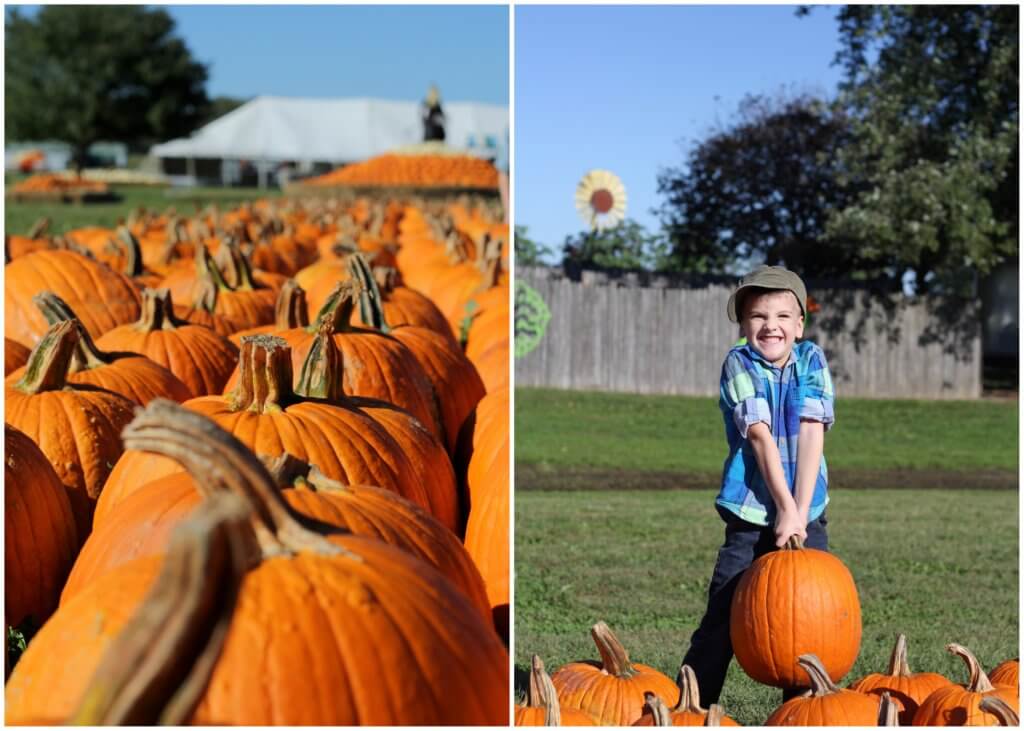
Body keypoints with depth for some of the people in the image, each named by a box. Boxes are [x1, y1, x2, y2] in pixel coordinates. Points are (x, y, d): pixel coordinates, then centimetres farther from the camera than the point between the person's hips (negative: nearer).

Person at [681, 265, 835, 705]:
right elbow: (760, 436, -13)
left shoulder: (811, 360, 1)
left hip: (807, 511, 2)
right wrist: (785, 508, -19)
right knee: (722, 620, -3)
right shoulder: (739, 363, -5)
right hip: (751, 513, -2)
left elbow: (812, 434, -8)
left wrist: (800, 510, -16)